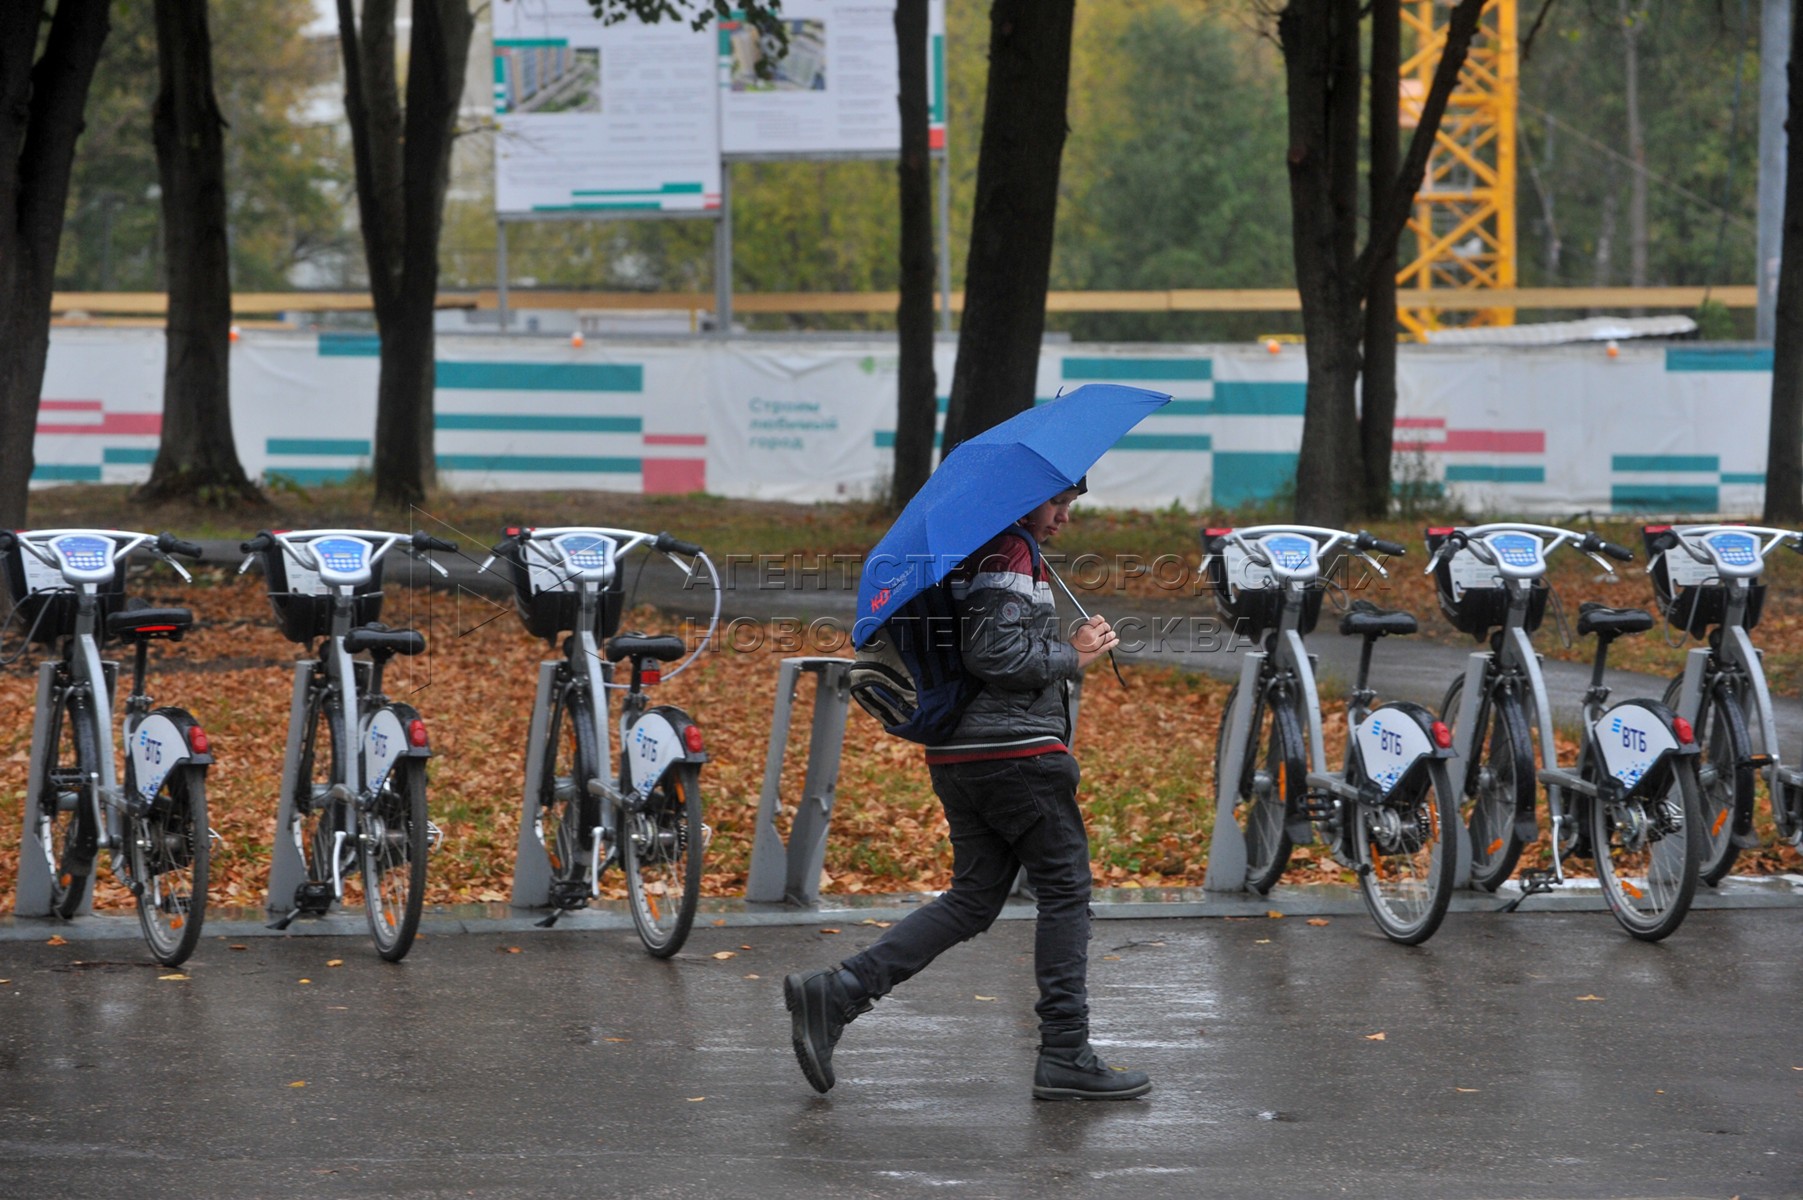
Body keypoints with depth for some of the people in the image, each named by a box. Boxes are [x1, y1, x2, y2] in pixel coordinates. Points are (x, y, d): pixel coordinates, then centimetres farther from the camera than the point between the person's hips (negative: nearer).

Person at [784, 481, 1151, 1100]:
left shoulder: (969, 550, 18)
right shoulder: (1011, 552, -13)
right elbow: (994, 652, -23)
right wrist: (1072, 656, -11)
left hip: (958, 756, 10)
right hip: (1017, 752, -10)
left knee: (973, 899, 10)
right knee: (1065, 893, 0)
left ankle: (837, 992, -2)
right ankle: (1065, 1058, 2)